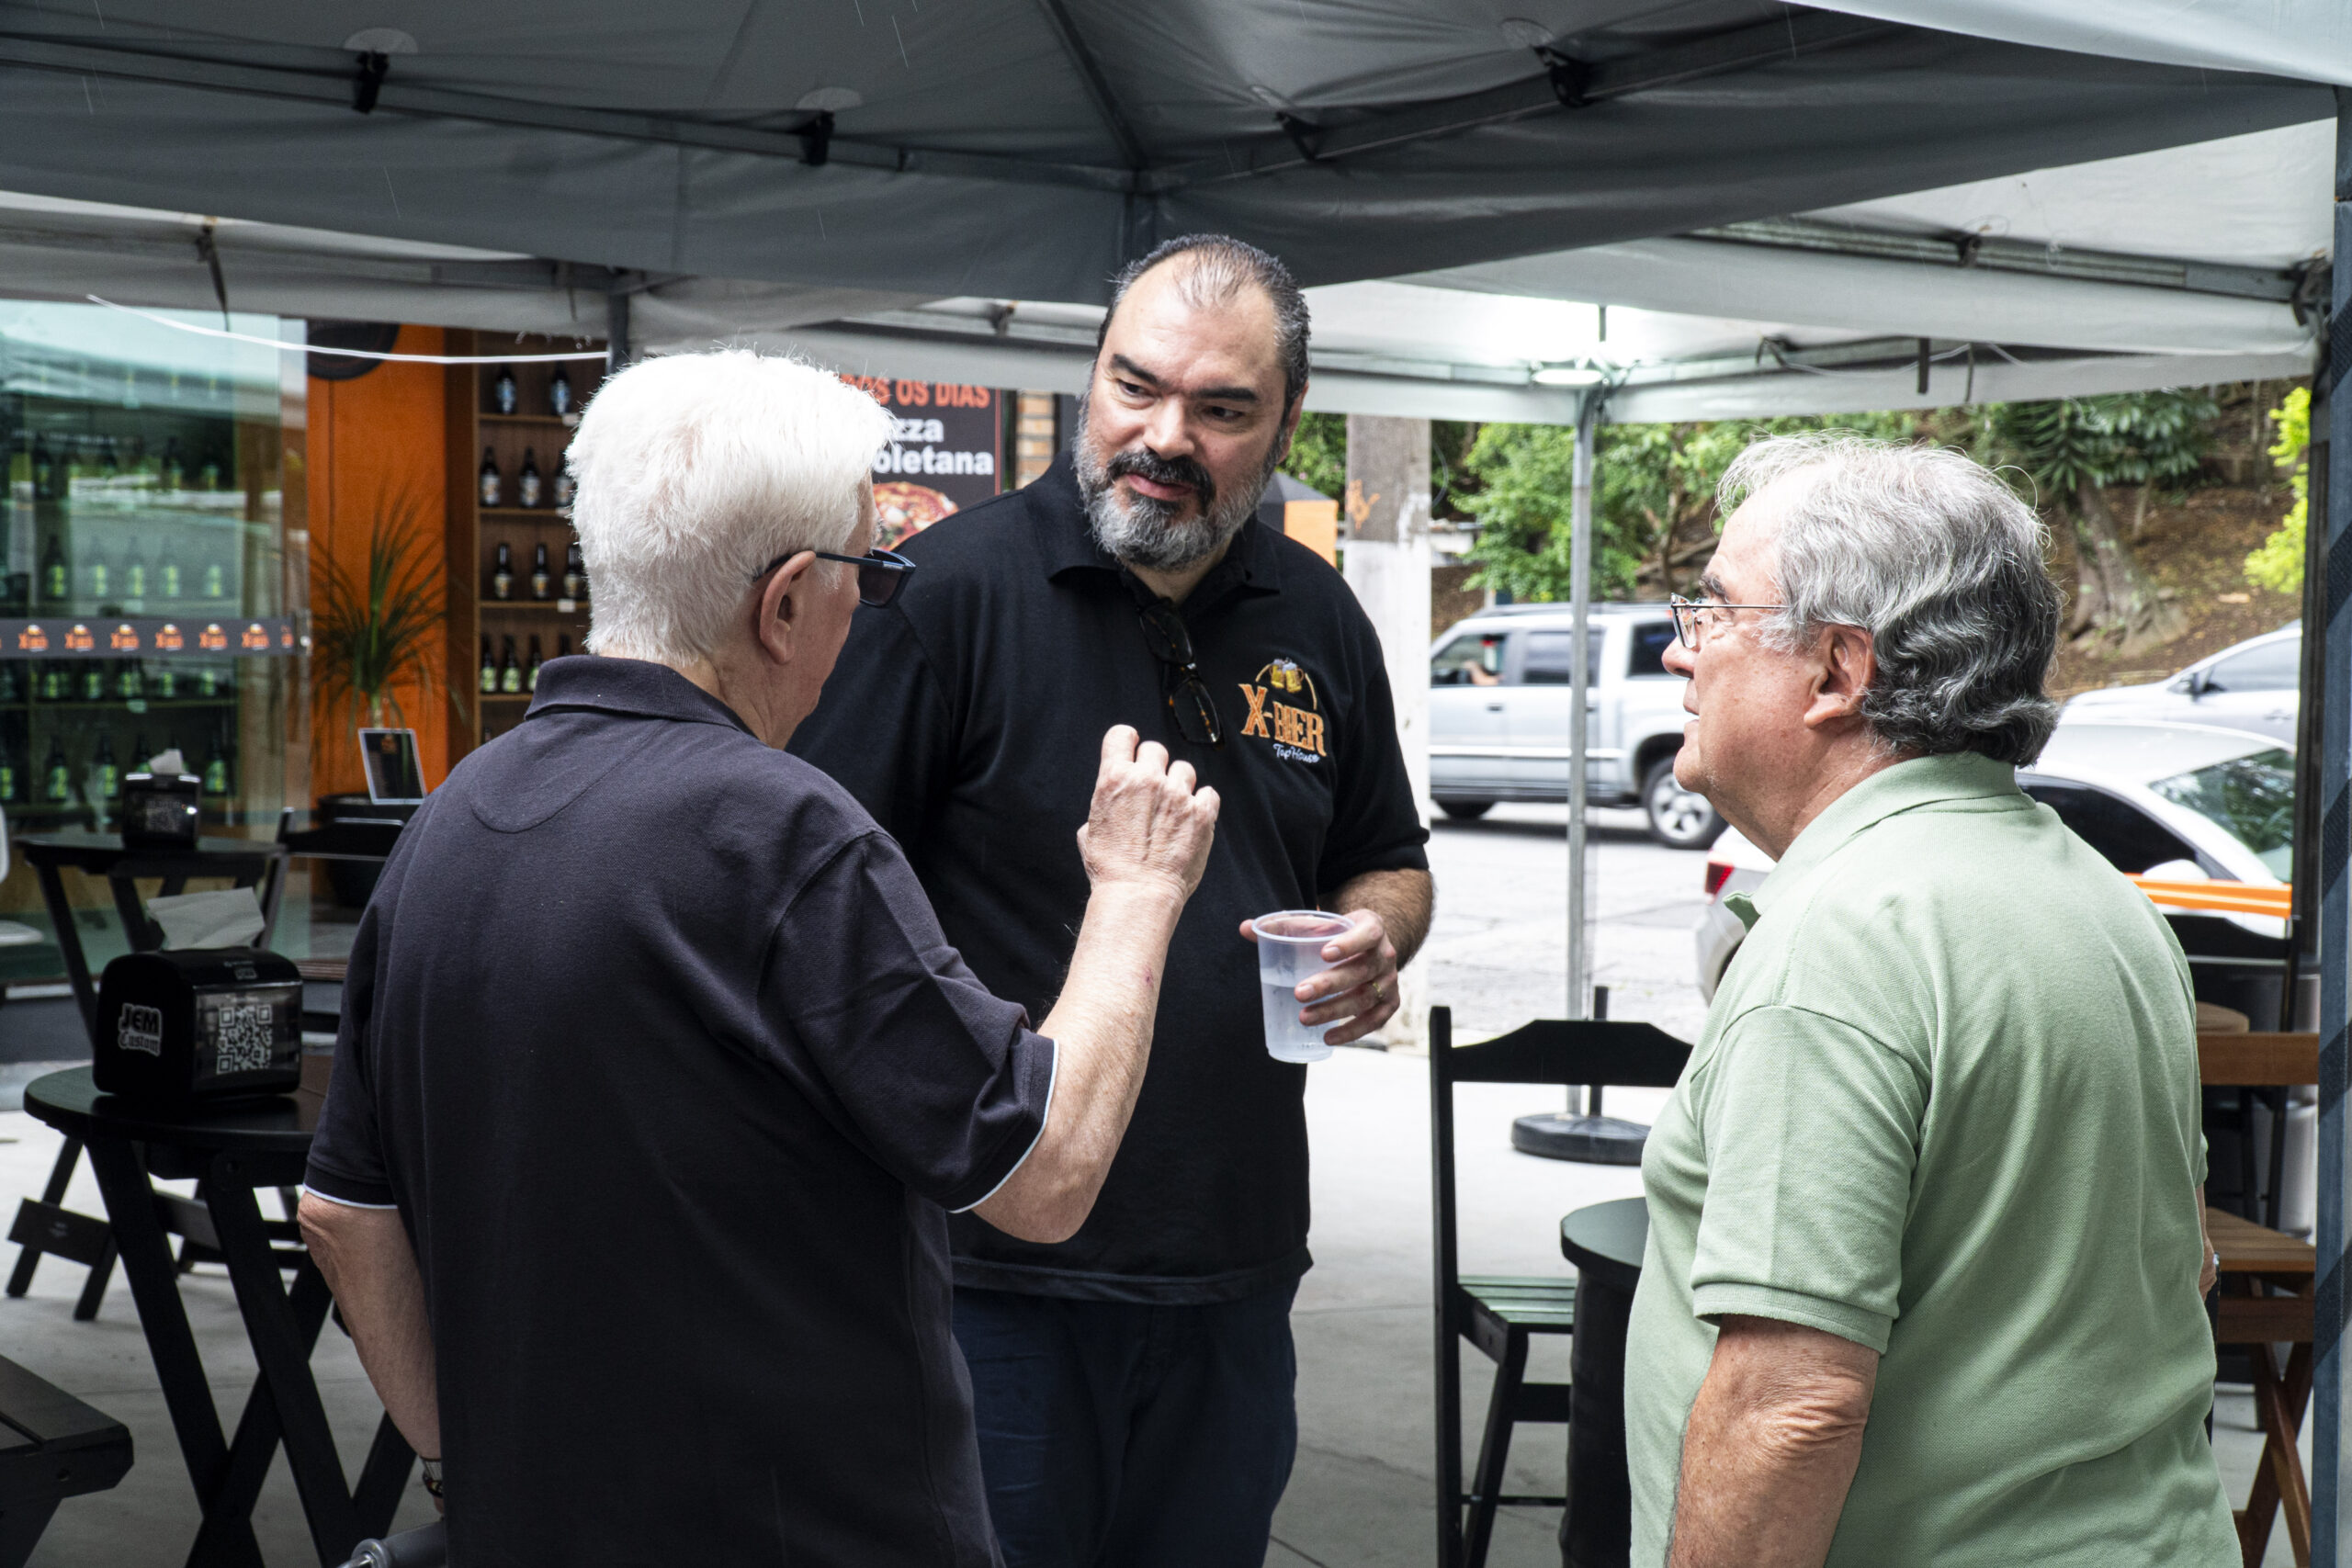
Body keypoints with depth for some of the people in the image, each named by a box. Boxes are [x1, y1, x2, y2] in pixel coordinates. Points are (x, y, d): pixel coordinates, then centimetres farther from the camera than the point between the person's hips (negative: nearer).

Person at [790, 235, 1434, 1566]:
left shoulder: (1319, 620, 7)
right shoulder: (953, 587, -11)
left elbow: (1391, 864, 20)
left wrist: (1376, 940, -4)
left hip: (1236, 1266, 6)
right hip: (994, 1268, -5)